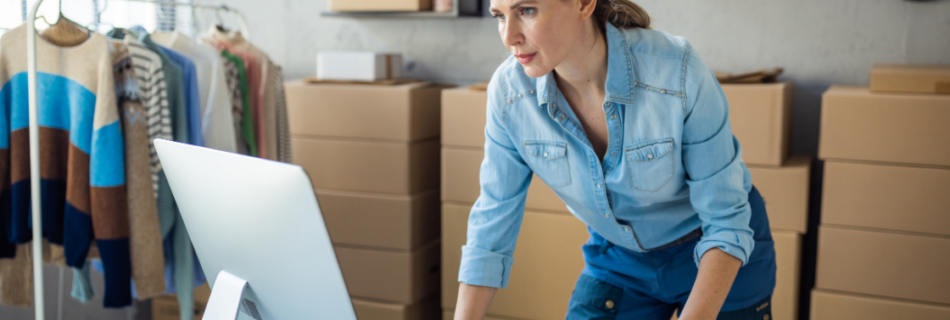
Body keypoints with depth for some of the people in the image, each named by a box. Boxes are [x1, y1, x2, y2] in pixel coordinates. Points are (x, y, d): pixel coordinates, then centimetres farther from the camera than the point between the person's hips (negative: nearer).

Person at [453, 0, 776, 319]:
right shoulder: (508, 90, -22)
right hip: (618, 257, 3)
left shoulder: (678, 72, -33)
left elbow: (725, 221, -25)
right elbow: (493, 221, -12)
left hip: (721, 254, -2)